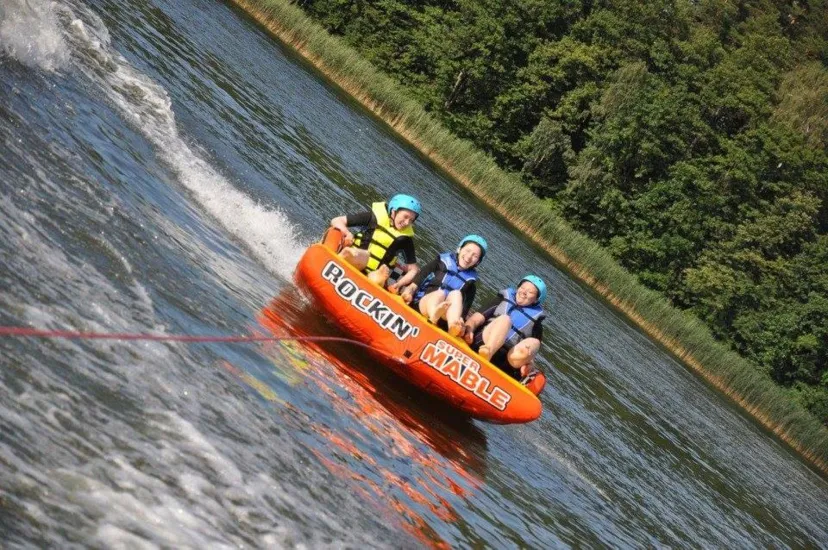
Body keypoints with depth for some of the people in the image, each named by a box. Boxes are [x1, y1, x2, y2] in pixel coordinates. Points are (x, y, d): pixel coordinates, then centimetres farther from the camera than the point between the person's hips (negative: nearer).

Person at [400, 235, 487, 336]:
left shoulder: (470, 280, 13)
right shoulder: (444, 261, 10)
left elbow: (466, 304, 3)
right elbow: (421, 276, 2)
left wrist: (460, 318, -16)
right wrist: (410, 289, -15)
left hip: (447, 314, 1)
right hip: (423, 302, -1)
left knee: (456, 294, -25)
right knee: (440, 293, -30)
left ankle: (453, 327, -52)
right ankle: (433, 315, -64)